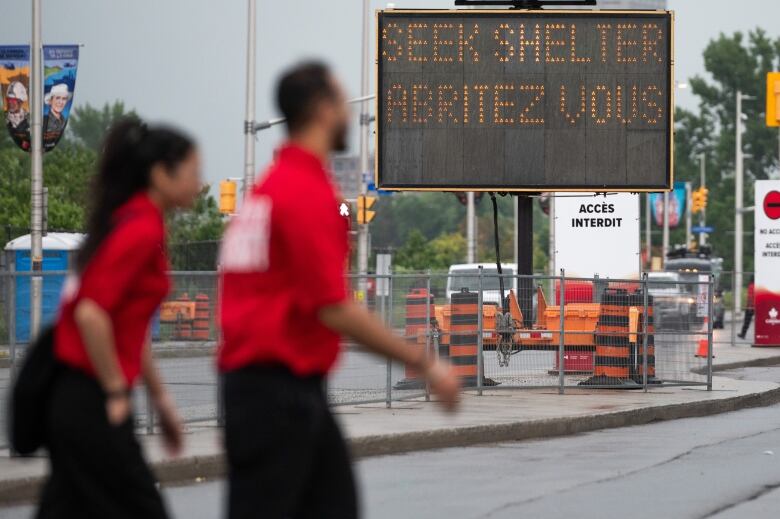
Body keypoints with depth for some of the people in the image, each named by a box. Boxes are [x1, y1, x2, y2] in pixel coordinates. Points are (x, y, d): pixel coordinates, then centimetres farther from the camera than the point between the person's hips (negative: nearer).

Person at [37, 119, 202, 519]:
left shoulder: (129, 223, 15)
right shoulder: (142, 230, -15)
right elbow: (91, 313, -24)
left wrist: (160, 398, 24)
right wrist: (116, 392, -15)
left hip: (71, 399, 9)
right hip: (90, 404, -9)